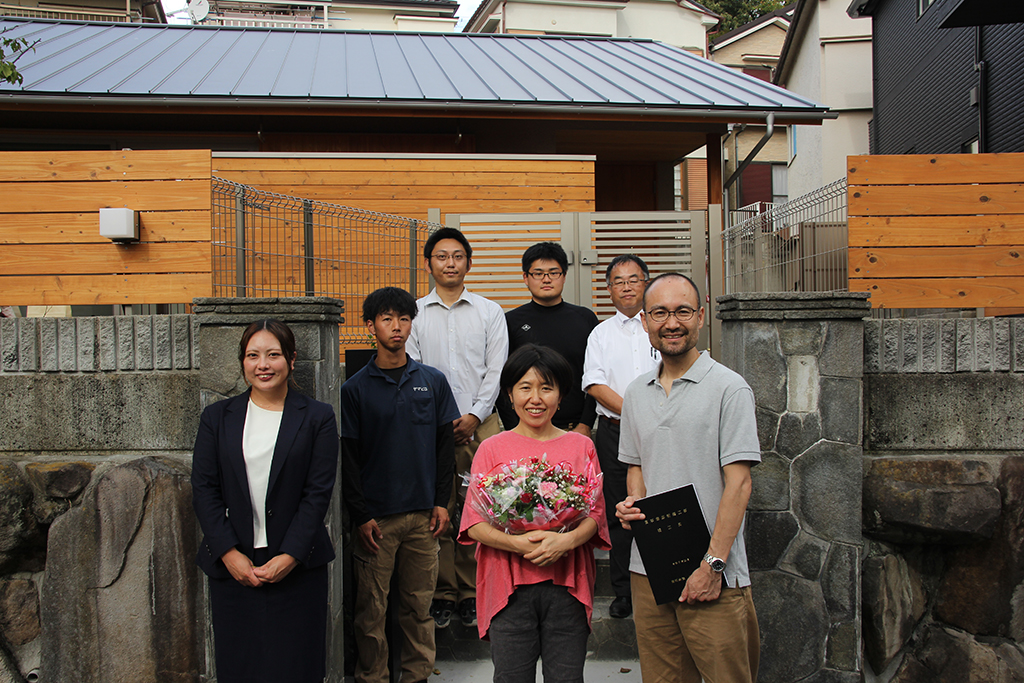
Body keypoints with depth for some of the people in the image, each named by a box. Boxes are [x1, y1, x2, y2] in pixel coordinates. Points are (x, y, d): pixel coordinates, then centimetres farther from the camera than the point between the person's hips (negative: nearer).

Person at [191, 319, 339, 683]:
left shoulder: (318, 417, 1)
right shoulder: (217, 417, 8)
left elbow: (318, 493, -4)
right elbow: (204, 490, 2)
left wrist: (290, 556, -12)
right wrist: (229, 554, -8)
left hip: (297, 567, -2)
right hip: (232, 568, 2)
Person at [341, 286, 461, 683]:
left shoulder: (433, 381, 6)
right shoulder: (355, 389, 0)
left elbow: (444, 445, 8)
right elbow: (347, 457, -1)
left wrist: (441, 502, 3)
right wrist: (360, 515, -7)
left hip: (423, 515, 2)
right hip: (376, 516, -2)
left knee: (419, 602, 9)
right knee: (371, 608, 4)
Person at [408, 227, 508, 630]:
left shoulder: (489, 312, 10)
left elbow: (495, 370, 4)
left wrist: (473, 416, -7)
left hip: (479, 423, 0)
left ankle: (472, 593, 11)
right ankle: (441, 593, 11)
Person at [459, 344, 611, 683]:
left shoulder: (580, 446, 8)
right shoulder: (492, 448, 4)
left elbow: (596, 513, 4)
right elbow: (474, 522, 0)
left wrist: (566, 540, -16)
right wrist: (518, 543, -17)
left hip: (566, 582, 1)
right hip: (509, 585, -1)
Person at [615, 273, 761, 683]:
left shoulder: (728, 388, -7)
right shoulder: (636, 394, 11)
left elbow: (738, 483, -11)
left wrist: (713, 563, -15)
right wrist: (632, 503, -1)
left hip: (714, 577, -5)